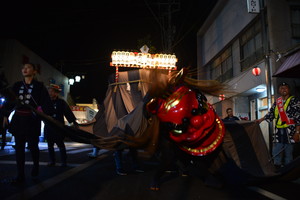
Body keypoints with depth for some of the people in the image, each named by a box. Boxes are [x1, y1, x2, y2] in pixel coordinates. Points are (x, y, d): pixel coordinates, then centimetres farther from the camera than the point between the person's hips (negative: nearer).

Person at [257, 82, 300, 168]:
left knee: (288, 153, 2)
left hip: (289, 130, -5)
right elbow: (270, 113, 20)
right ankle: (277, 169, 19)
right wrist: (260, 120, 14)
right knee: (276, 153, 6)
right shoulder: (277, 102, 13)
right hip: (278, 131, 5)